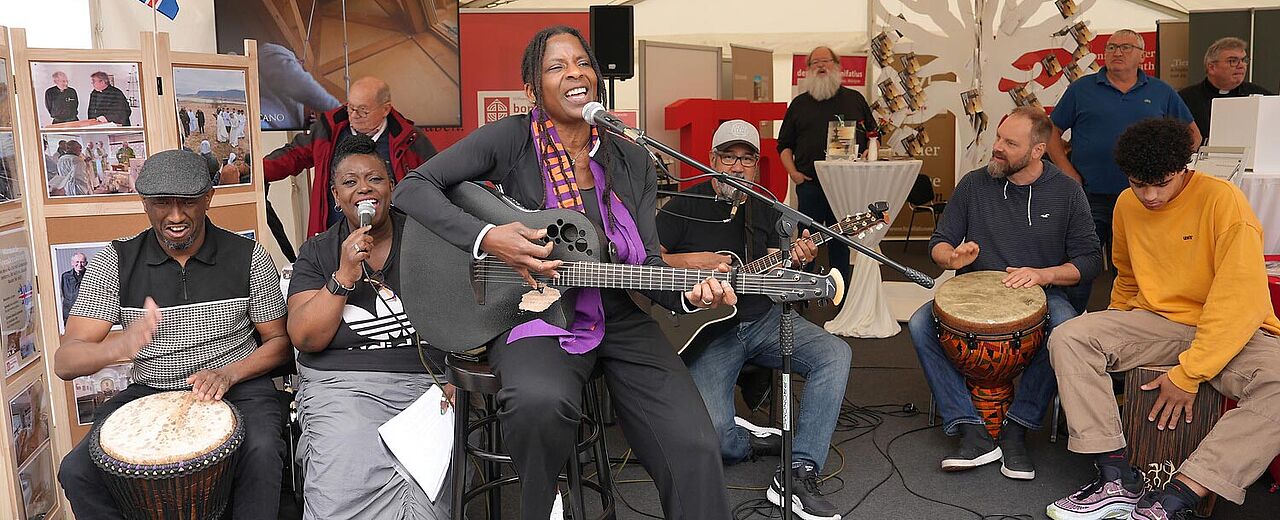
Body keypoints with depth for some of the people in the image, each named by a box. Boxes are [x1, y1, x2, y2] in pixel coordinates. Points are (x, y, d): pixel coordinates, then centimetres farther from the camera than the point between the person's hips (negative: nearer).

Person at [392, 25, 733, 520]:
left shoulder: (632, 162, 8)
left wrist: (687, 294, -15)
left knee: (695, 450, -19)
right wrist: (488, 238, -20)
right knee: (539, 401, -37)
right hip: (536, 314, -3)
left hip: (620, 319, 3)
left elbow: (648, 262, 7)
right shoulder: (513, 138, -3)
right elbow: (412, 189, -6)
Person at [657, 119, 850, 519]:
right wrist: (693, 262, -16)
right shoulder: (684, 207, -2)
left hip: (764, 320, 5)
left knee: (835, 354, -22)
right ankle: (754, 441, 11)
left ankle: (799, 475, -22)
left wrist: (796, 262, -7)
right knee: (713, 430, -27)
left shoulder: (766, 211, 13)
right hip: (709, 328, -4)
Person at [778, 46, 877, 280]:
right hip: (809, 183, 0)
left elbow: (873, 135, 14)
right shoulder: (800, 103, 13)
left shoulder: (854, 99, 13)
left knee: (840, 239, 5)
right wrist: (793, 172, -2)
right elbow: (784, 144, 13)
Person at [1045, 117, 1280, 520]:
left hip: (1230, 332, -4)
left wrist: (1188, 373, -21)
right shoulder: (1128, 205, 4)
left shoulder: (1221, 200, -15)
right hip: (1157, 323, 5)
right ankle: (1118, 482, -24)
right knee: (1068, 339, -20)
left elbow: (1241, 299, -20)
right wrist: (1112, 332, 11)